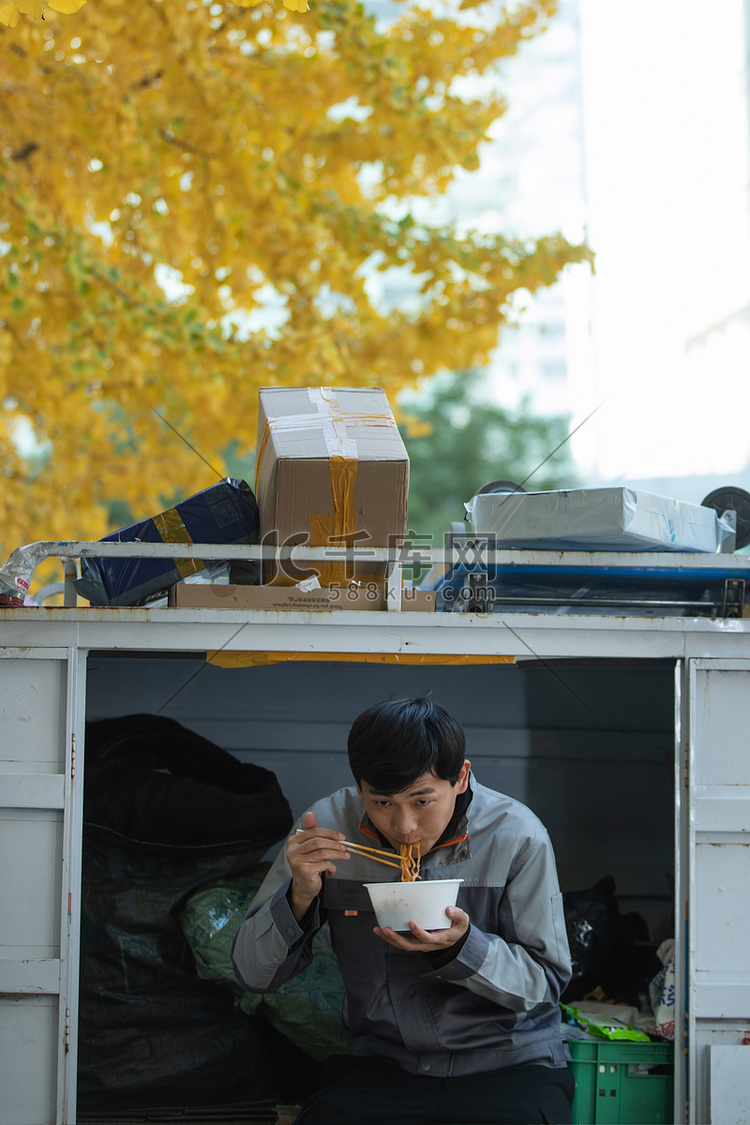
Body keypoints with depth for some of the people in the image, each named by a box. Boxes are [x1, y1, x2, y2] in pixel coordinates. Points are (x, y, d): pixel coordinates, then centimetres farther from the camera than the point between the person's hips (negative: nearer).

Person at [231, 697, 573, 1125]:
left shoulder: (517, 836, -9)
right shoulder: (331, 825, -5)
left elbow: (546, 984, -5)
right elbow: (255, 974, 0)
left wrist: (462, 946, -24)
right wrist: (300, 895, -20)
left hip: (509, 1064, -1)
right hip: (382, 1067, 1)